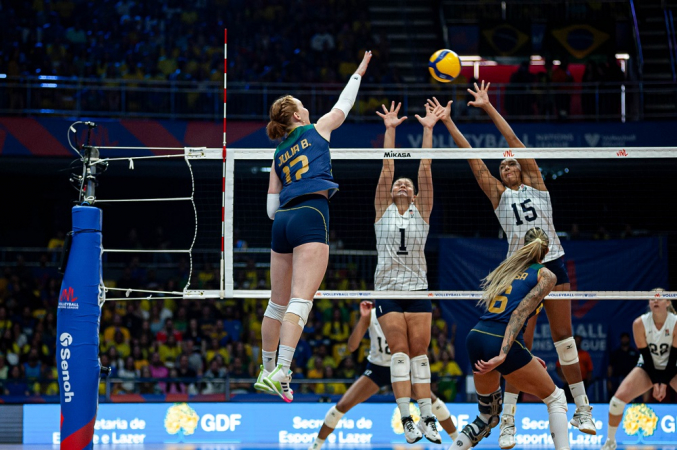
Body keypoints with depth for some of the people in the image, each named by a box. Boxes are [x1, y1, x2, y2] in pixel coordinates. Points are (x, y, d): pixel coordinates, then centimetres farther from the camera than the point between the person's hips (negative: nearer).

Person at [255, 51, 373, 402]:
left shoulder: (278, 156, 21)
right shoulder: (316, 130, 10)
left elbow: (272, 208, 18)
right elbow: (343, 104, 25)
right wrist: (359, 71, 37)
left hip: (283, 220, 6)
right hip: (311, 217, -6)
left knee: (278, 302, 15)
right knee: (301, 300, -15)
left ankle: (267, 371, 23)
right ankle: (280, 372, -27)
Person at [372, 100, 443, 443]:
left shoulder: (421, 212, 9)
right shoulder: (383, 211, 7)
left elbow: (425, 170, 2)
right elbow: (387, 170, 0)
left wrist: (428, 131, -4)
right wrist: (390, 131, -5)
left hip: (418, 289, 1)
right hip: (387, 289, -1)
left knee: (419, 353, -1)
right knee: (400, 353, -7)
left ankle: (428, 419, -4)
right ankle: (407, 421, -12)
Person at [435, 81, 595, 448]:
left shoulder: (535, 184, 8)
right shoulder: (499, 195, 9)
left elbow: (514, 141, 1)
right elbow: (473, 158, 2)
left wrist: (488, 108, -4)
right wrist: (448, 123, -3)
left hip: (553, 266, 1)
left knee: (564, 338, 3)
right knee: (521, 345, -5)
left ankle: (582, 411, 10)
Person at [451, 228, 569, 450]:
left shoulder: (505, 269, 25)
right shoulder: (545, 275, 7)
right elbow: (520, 313, -9)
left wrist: (526, 358, 30)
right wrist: (503, 355, -18)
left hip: (475, 338, 6)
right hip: (502, 345, -6)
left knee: (487, 415, 24)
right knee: (555, 398, 13)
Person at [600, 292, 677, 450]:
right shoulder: (640, 324, -17)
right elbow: (646, 355, -12)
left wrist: (664, 384, -19)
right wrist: (655, 383, -16)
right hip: (648, 367, 1)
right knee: (619, 397, -20)